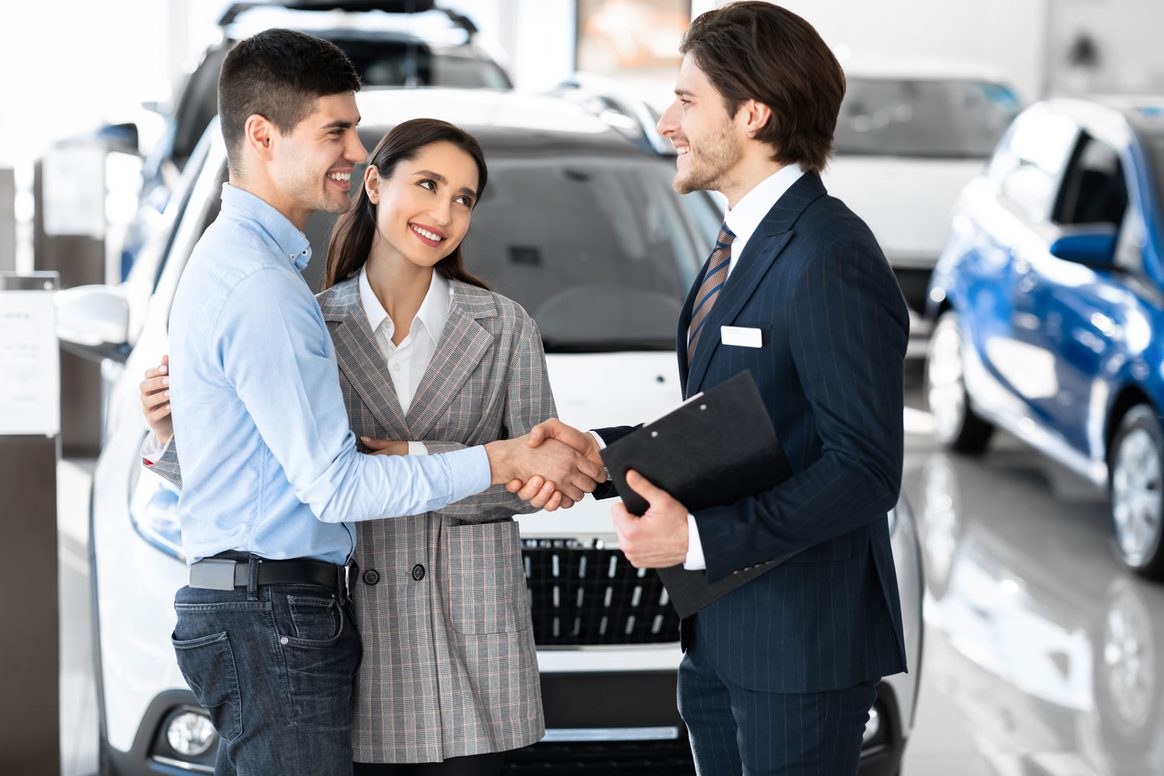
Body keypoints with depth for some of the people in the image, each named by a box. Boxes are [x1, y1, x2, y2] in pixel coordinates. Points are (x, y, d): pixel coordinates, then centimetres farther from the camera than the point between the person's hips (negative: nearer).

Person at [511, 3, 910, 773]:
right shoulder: (742, 249, 15)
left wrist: (700, 537, -25)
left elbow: (865, 470, -21)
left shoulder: (829, 260, -18)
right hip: (723, 637, 10)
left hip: (802, 649, -9)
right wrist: (601, 450, 5)